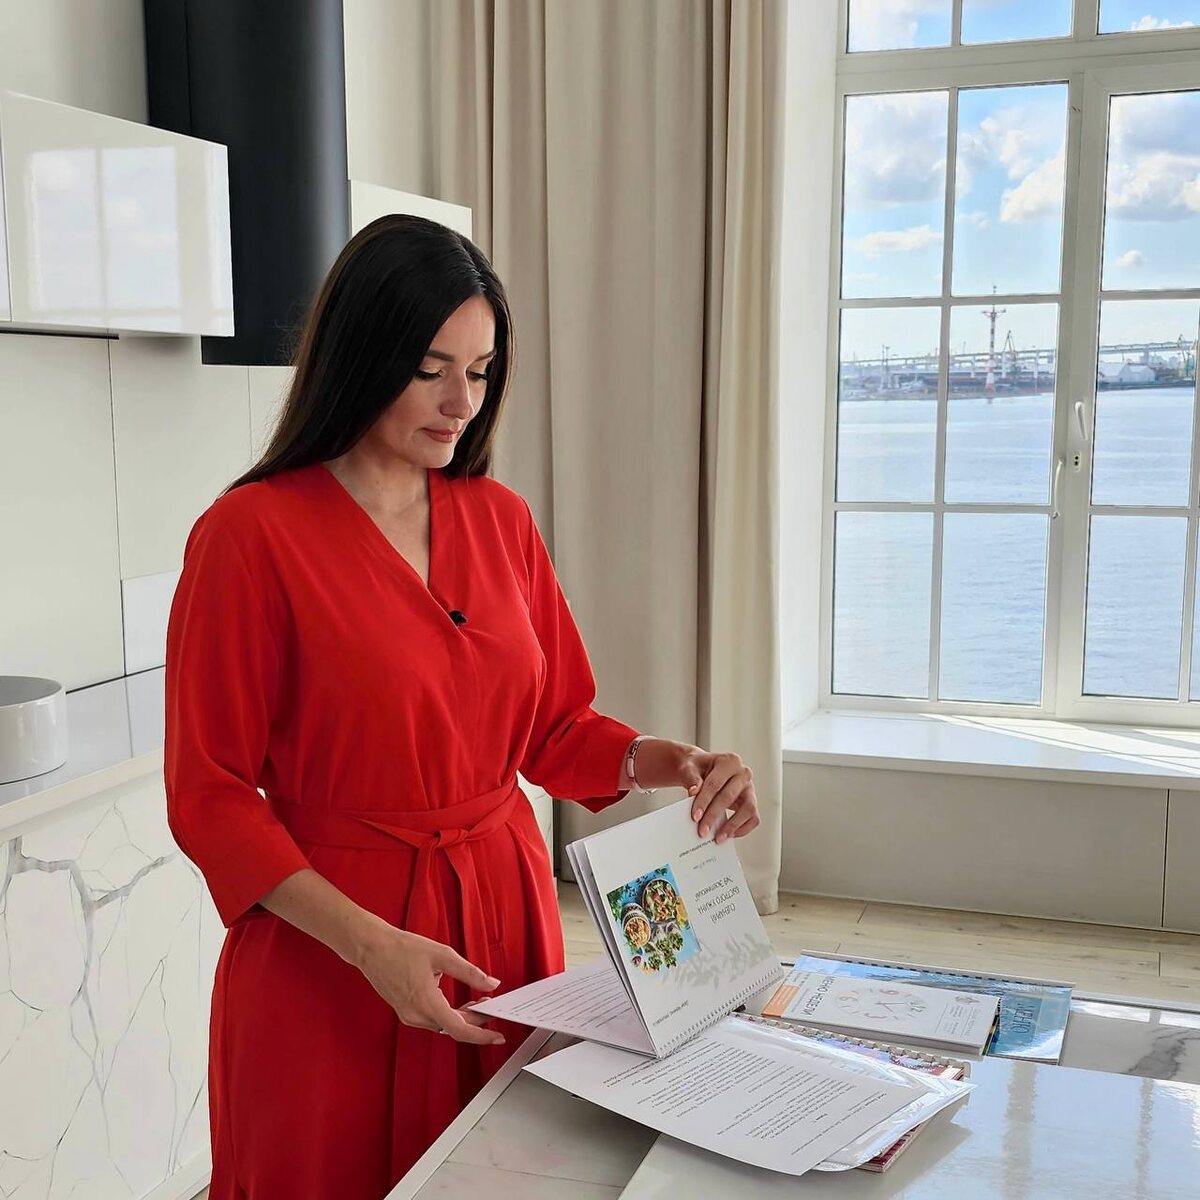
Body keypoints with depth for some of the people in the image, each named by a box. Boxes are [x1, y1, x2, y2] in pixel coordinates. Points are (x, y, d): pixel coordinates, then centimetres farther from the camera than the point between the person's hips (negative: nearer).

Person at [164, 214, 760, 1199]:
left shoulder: (502, 520, 3)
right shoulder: (252, 535, -13)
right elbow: (209, 796, -11)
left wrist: (667, 763, -8)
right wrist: (370, 942, -20)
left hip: (506, 911, 5)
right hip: (331, 956, -4)